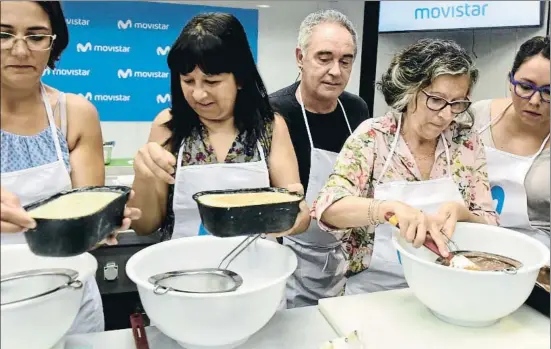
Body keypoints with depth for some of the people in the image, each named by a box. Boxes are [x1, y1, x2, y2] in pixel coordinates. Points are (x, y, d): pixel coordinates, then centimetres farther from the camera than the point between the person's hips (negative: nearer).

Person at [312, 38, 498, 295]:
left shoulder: (466, 141, -2)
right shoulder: (372, 136, -10)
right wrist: (391, 207, -37)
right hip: (374, 288, -3)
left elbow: (491, 225, 1)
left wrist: (460, 213, -21)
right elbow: (328, 208, -20)